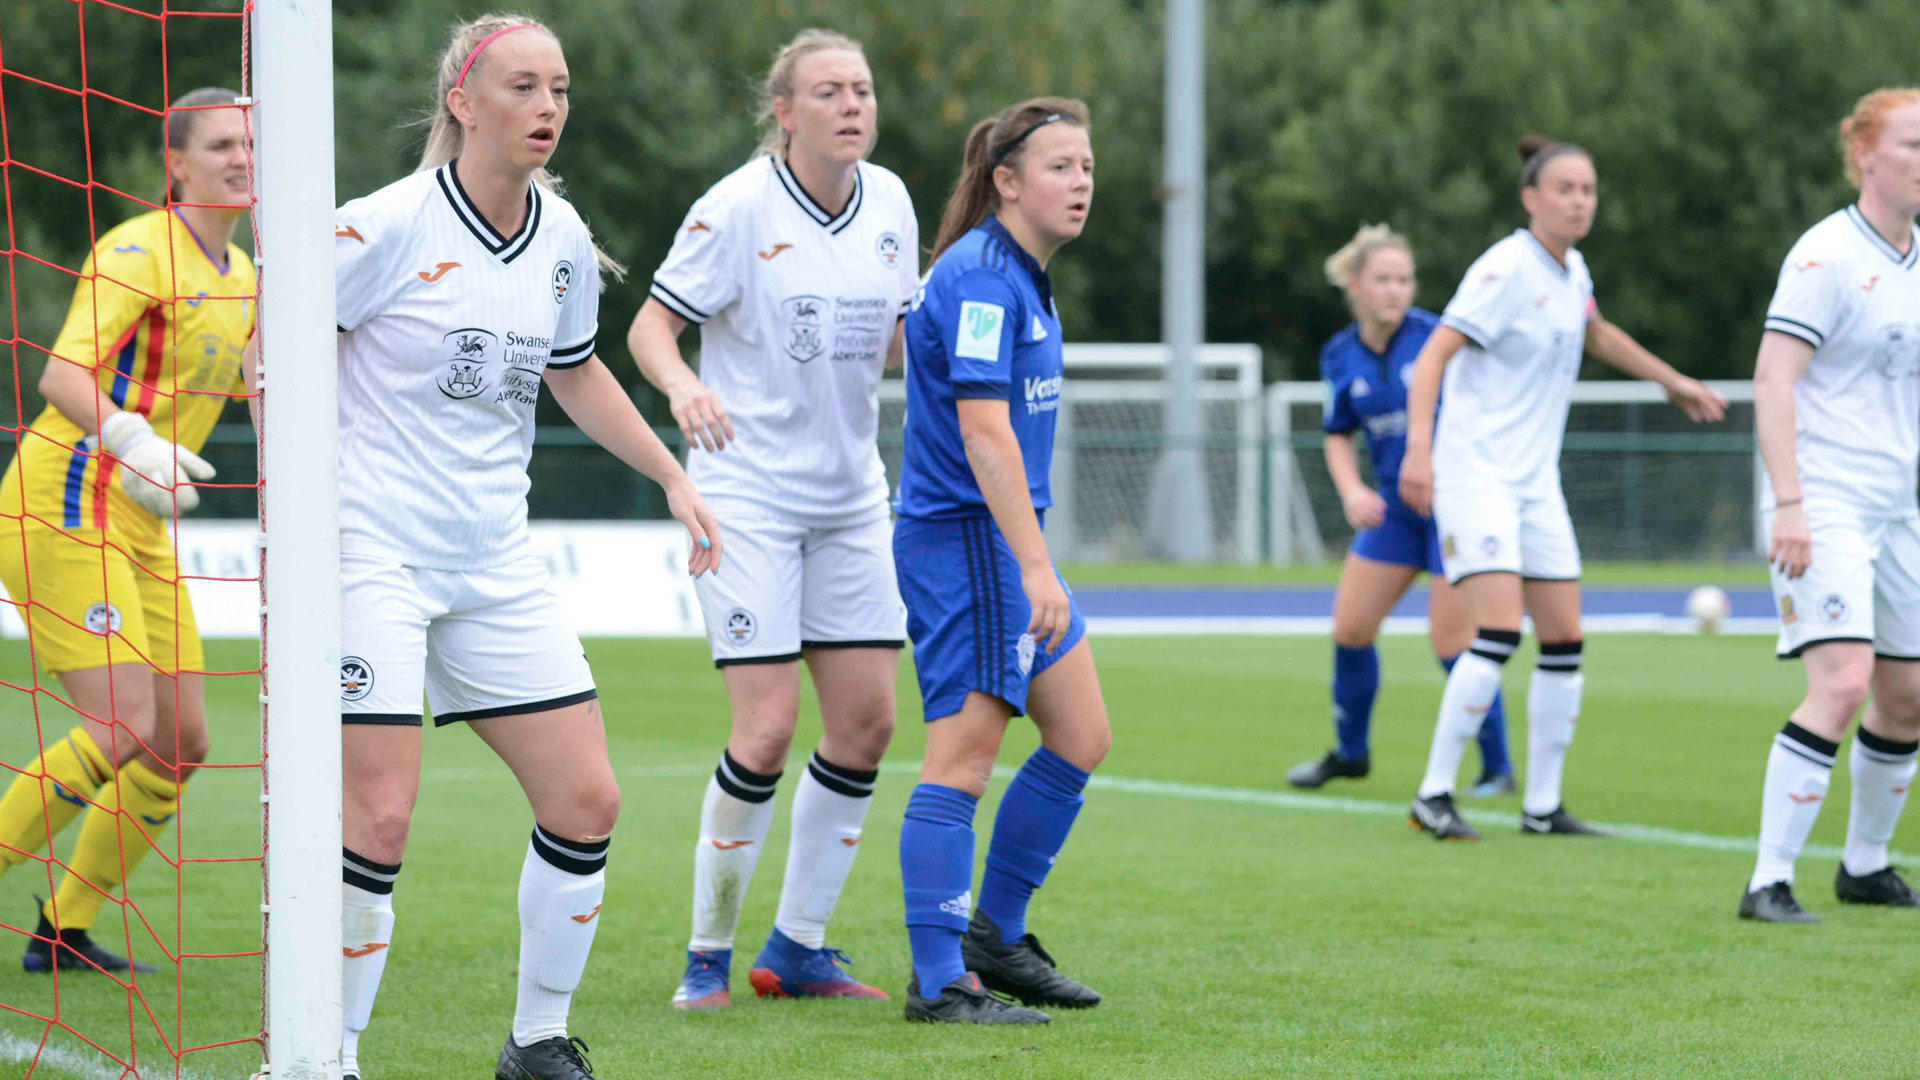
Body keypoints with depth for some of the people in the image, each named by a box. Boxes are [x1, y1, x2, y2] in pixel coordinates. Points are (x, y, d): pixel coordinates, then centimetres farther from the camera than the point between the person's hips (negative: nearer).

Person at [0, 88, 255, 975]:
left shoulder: (238, 277, 14)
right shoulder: (138, 251, -13)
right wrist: (131, 439, -44)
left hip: (138, 529, 9)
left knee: (183, 741, 5)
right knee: (123, 731, -19)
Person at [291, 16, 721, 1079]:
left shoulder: (562, 239, 6)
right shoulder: (389, 226, -12)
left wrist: (670, 475, 19)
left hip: (497, 565, 6)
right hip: (373, 552, -6)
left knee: (585, 800, 2)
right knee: (379, 816, -14)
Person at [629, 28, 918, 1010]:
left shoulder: (888, 202, 5)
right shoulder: (737, 208, -11)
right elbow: (650, 326, -9)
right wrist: (682, 384, -30)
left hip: (850, 497, 6)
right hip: (748, 494, -6)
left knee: (866, 720, 2)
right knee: (767, 727, -12)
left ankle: (796, 949, 15)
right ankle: (707, 954, 4)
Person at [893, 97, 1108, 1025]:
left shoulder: (1023, 279, 15)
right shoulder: (978, 279, -16)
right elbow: (983, 431, -23)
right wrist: (1035, 567, -26)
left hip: (1005, 538, 10)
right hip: (962, 539, -10)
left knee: (1081, 739, 12)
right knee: (964, 755, -10)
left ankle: (994, 933, 22)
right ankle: (939, 982, -8)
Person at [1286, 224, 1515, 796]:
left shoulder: (1436, 337, -15)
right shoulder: (1340, 356, 1)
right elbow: (1338, 434, 10)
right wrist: (1351, 490, -5)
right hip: (1393, 507, 5)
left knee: (1452, 640, -9)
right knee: (1350, 628, 6)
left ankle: (1497, 767, 5)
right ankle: (1350, 752, 27)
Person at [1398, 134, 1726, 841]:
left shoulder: (1571, 269, 10)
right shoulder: (1506, 269, -14)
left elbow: (1596, 334, 33)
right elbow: (1433, 355, -20)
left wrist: (1671, 380, 40)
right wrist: (1419, 448, -32)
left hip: (1536, 482, 8)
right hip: (1475, 471, -8)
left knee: (1564, 643, 3)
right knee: (1499, 630, -19)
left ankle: (1541, 807, 11)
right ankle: (1433, 795, -11)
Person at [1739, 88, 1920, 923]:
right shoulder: (1828, 254, -12)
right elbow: (1772, 376, -18)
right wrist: (1788, 503, -25)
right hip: (1823, 504, -8)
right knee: (1842, 682, -20)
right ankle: (1769, 881, -16)